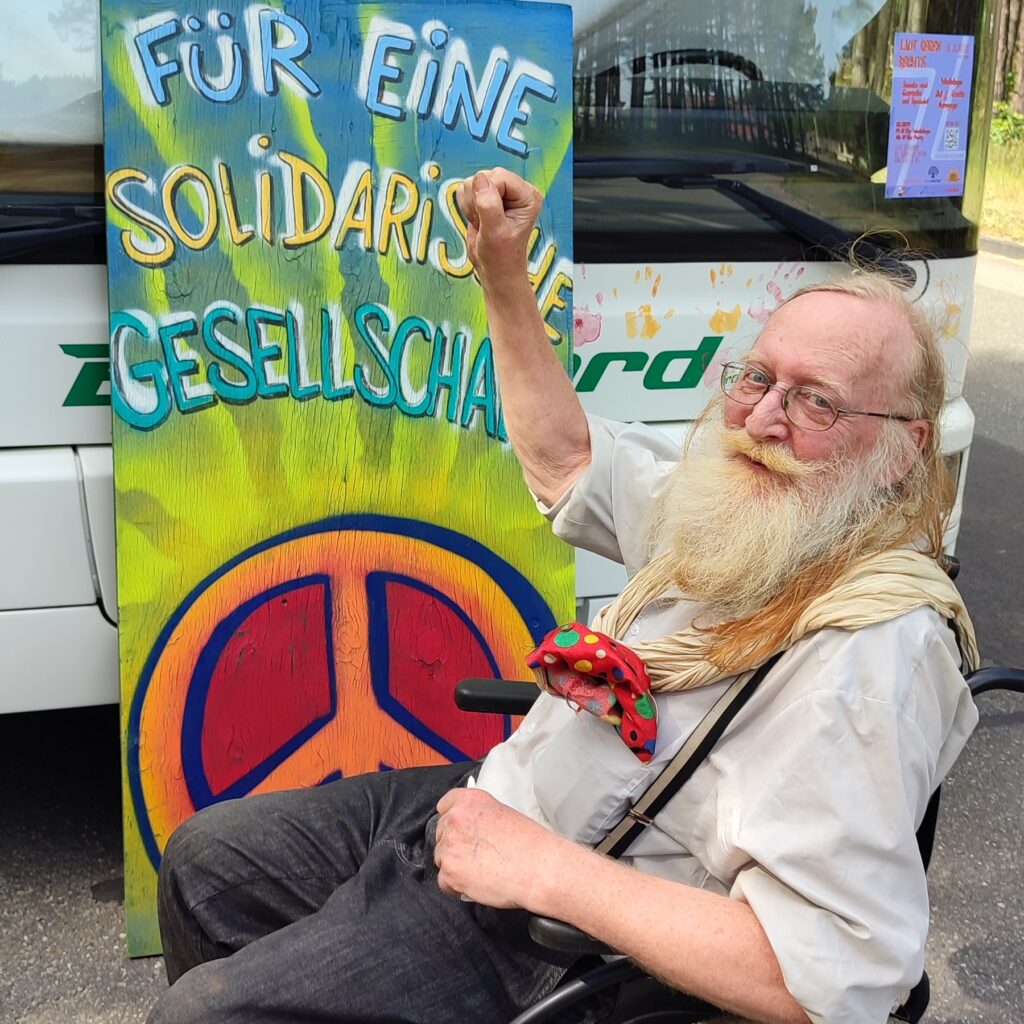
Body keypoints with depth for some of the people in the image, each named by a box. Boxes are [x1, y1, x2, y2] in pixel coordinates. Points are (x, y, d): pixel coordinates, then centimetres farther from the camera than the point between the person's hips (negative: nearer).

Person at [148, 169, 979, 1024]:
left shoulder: (877, 646, -28)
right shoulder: (730, 507, -2)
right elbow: (566, 459, 15)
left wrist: (544, 866, -30)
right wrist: (504, 278, 5)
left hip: (537, 950, -8)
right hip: (489, 801, 9)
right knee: (206, 856, 16)